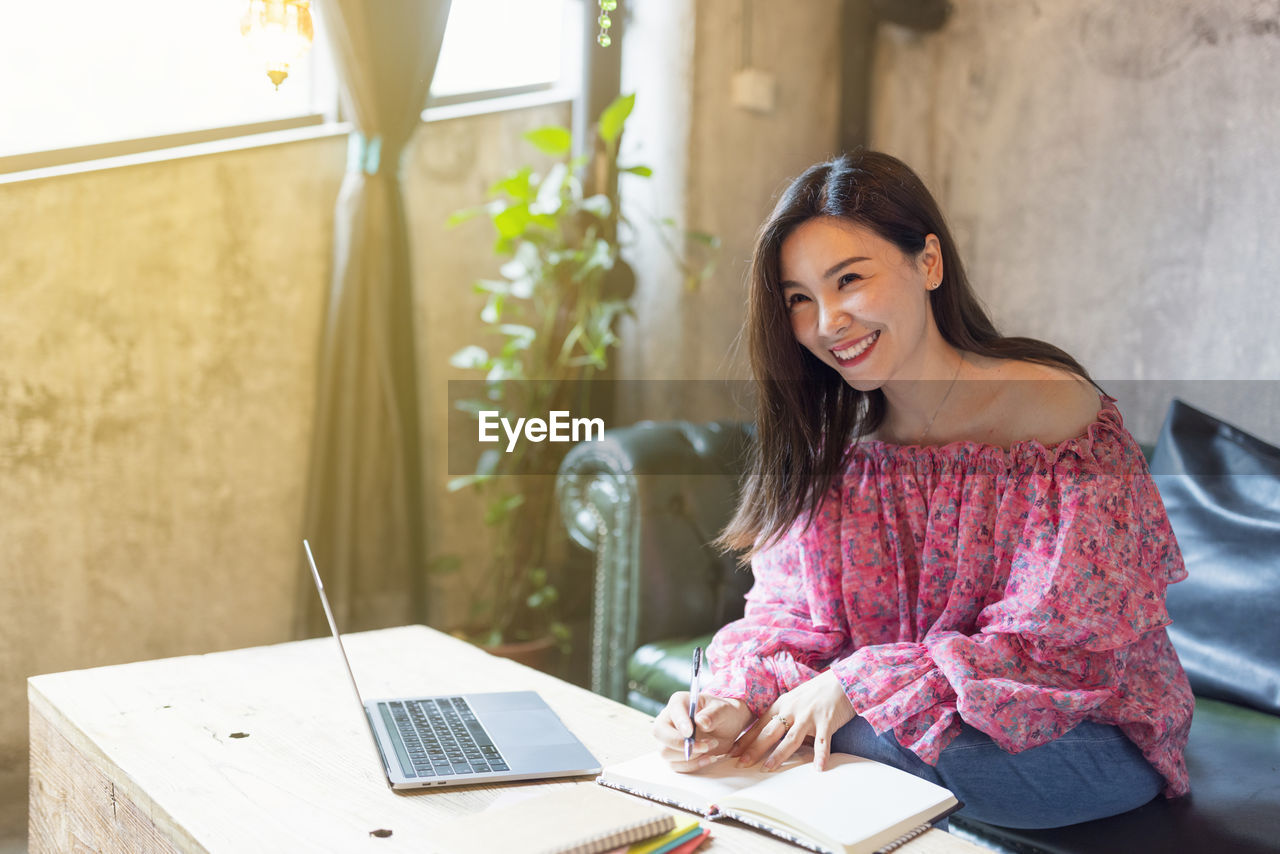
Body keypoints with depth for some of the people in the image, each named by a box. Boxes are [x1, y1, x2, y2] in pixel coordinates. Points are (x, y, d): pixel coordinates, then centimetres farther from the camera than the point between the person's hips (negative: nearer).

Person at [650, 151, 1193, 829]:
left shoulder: (1057, 411, -19)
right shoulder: (828, 434, -2)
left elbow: (1058, 649, -21)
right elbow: (788, 613, -5)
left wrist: (856, 686, -27)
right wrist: (734, 701, -27)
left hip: (1088, 729, -4)